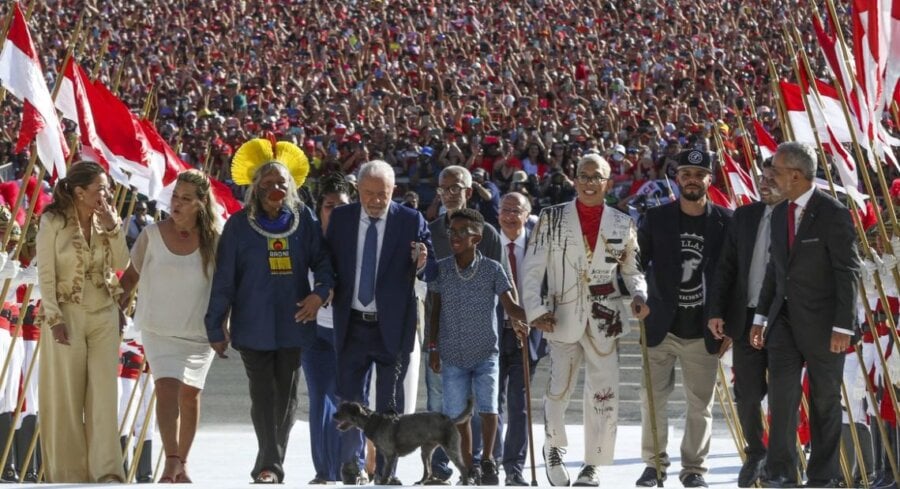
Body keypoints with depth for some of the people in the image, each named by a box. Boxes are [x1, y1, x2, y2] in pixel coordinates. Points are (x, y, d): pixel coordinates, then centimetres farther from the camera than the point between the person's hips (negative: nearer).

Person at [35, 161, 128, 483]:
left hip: (104, 314, 4)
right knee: (66, 395, 1)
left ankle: (106, 470, -5)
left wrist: (113, 227, -11)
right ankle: (69, 472, 9)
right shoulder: (53, 222, -8)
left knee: (103, 393, -3)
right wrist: (54, 318, -14)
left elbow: (121, 263, 0)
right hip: (67, 314, -4)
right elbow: (45, 274, -9)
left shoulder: (105, 220, 5)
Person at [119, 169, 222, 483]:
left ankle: (182, 463, 20)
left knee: (190, 395, 8)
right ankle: (171, 462, -23)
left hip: (199, 331, 1)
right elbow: (132, 275, 7)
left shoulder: (213, 240, -3)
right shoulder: (152, 234, -4)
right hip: (159, 329, -1)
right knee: (167, 388, -17)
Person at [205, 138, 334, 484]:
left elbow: (322, 260, 9)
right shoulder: (239, 225, 0)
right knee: (263, 396, -6)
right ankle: (270, 463, -7)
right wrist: (216, 326, -2)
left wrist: (321, 291, -12)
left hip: (293, 323, 2)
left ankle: (269, 466, 15)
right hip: (253, 325, -2)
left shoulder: (304, 220, 5)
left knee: (286, 396, 5)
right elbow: (224, 278, 0)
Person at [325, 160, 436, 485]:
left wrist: (422, 263, -28)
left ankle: (386, 470, 13)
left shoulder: (412, 221, -4)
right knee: (349, 398, 7)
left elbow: (431, 272, -5)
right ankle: (351, 464, 21)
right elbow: (327, 262, 8)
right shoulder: (340, 218, 3)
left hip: (393, 326, -2)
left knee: (390, 403, 4)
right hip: (352, 324, 2)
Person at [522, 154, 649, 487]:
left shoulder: (622, 224, 7)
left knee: (604, 394, 0)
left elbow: (631, 270, 15)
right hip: (562, 317, -1)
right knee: (559, 389, -3)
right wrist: (535, 310, -9)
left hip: (605, 319, 1)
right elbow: (533, 268, 0)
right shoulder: (552, 218, 2)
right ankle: (553, 447, 25)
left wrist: (639, 296, -5)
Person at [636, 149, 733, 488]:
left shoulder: (725, 222, 1)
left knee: (700, 404, 3)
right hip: (660, 328, 1)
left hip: (703, 332, -1)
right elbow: (636, 263, 6)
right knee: (652, 399, 2)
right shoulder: (656, 219, 3)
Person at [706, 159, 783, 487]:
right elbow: (726, 266, 9)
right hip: (746, 318, 4)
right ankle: (755, 452, 28)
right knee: (747, 394, 8)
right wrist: (716, 311, 2)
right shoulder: (744, 216, 8)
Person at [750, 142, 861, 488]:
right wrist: (760, 316, 14)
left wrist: (842, 327, -17)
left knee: (825, 401, 5)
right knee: (781, 394, -6)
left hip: (821, 323, -5)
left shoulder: (833, 213, -12)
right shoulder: (780, 213, 10)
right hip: (785, 320, 5)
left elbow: (848, 272, -13)